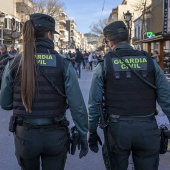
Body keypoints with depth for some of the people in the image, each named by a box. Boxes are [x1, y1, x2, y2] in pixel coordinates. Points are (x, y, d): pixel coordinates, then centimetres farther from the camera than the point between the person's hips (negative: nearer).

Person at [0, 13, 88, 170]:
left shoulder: (14, 65, -6)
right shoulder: (63, 64, -10)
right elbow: (77, 106, -12)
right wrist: (83, 136, -1)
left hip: (25, 135, 2)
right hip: (55, 136, -1)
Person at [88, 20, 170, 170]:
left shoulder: (103, 66, -2)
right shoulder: (150, 62, 2)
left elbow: (94, 103, -1)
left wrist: (92, 132, 9)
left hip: (117, 129, -1)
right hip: (147, 129, 1)